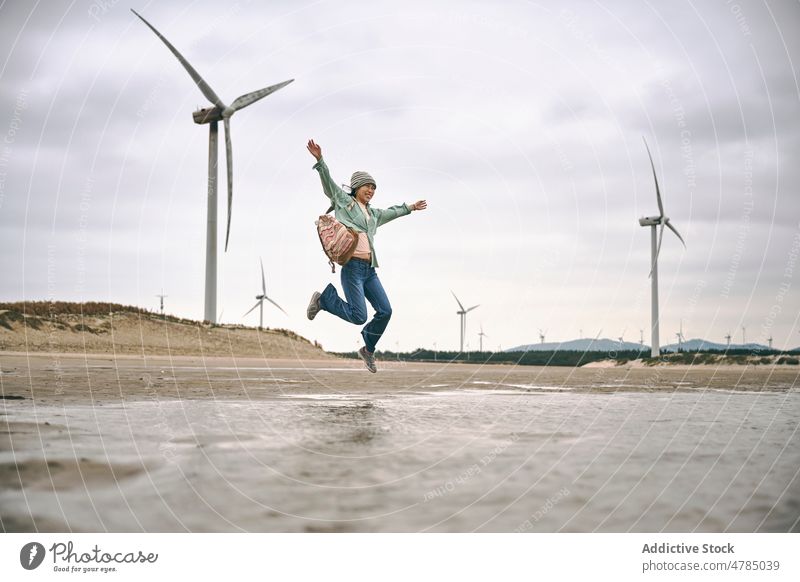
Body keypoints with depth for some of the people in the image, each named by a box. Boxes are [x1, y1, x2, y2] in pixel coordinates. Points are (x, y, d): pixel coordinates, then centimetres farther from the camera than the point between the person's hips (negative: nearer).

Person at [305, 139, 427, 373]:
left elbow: (391, 212, 43)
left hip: (370, 269, 7)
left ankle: (368, 349, 19)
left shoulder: (373, 213, 25)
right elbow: (328, 182, -5)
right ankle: (324, 298, 9)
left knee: (385, 311, -1)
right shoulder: (343, 200, 6)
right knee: (359, 316, -15)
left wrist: (410, 207, 53)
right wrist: (320, 161, -19)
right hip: (352, 267, -7)